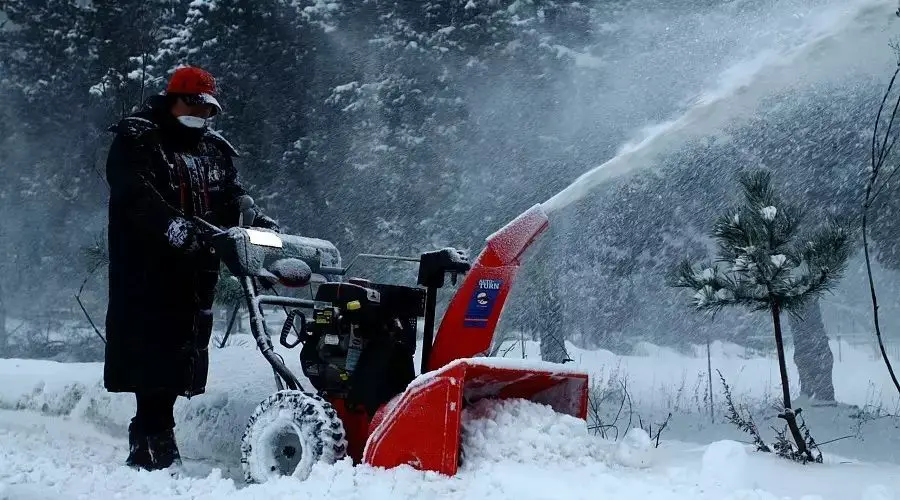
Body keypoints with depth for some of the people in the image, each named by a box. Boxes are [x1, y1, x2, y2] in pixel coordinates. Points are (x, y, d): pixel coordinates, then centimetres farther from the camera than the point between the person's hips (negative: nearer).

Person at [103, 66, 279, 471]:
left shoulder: (215, 151, 19)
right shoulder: (136, 142, 0)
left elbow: (233, 201, 10)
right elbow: (138, 199, -17)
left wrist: (260, 225, -10)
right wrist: (174, 227, -35)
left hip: (195, 275, 6)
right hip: (146, 273, -5)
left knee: (178, 359, 5)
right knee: (152, 355, -10)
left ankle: (148, 440, 14)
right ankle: (156, 439, -6)